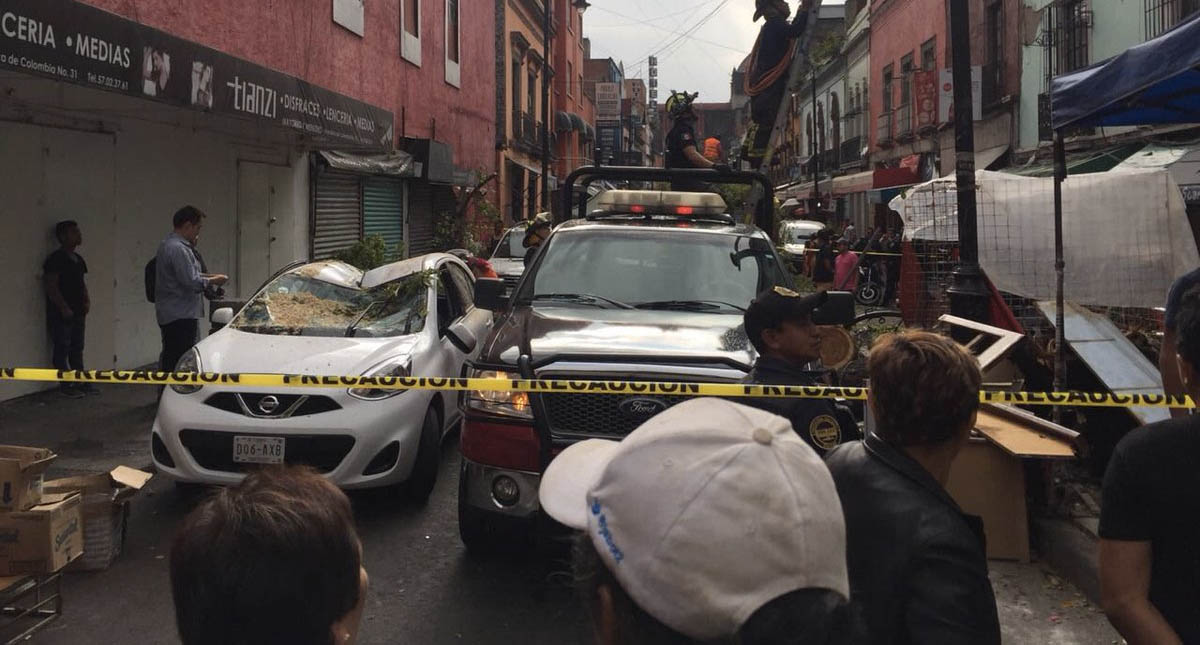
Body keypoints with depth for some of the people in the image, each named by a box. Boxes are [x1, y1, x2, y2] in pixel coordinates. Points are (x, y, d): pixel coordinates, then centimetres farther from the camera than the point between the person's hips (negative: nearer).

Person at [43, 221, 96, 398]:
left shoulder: (78, 259, 13)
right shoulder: (55, 259, -12)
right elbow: (52, 287, -16)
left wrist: (87, 300, 6)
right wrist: (64, 308, -17)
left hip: (78, 314, 8)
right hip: (61, 315, -8)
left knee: (77, 350, 13)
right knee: (62, 350, -1)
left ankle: (81, 382, 19)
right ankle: (65, 385, 3)